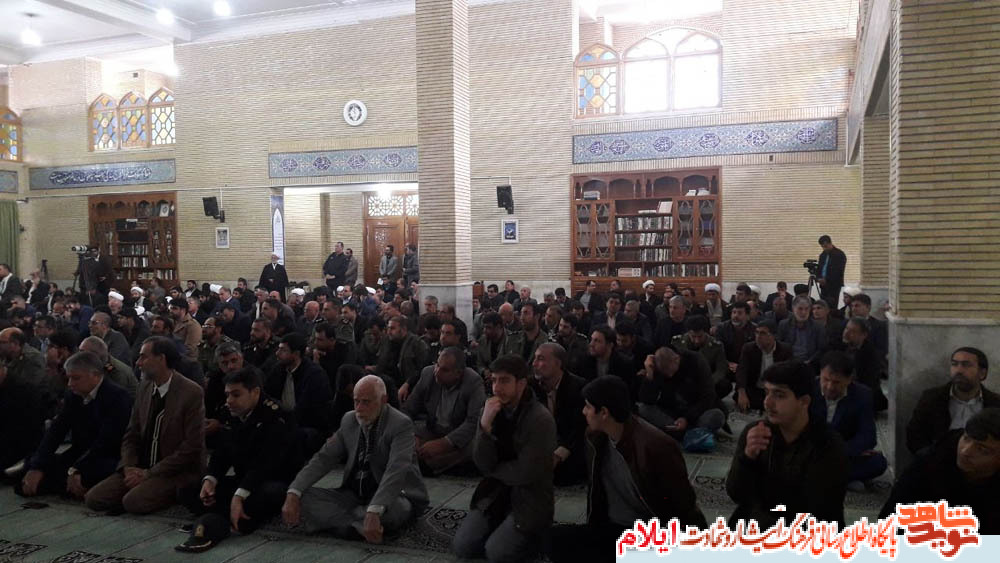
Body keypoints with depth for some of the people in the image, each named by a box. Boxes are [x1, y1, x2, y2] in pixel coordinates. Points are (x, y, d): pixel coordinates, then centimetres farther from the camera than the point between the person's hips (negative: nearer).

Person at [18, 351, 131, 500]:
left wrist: (76, 470, -24)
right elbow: (56, 431, 0)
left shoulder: (117, 396, -14)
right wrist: (37, 467, -13)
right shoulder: (73, 395, 9)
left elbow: (106, 441, -20)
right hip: (79, 456, 7)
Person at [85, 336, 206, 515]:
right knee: (94, 498, -9)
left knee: (133, 501, -27)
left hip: (178, 472, -6)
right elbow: (132, 433, 13)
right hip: (142, 468, 6)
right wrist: (128, 467, -5)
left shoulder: (191, 393, -14)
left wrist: (149, 473, -14)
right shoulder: (145, 387, 7)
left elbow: (192, 447, -16)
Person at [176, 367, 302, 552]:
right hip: (243, 480, 8)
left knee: (272, 494, -41)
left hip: (275, 482, -8)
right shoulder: (235, 416, 6)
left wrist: (239, 496, -39)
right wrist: (210, 479, -15)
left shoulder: (275, 417, -19)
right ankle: (220, 523, -24)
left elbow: (265, 463, -29)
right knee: (189, 491, -3)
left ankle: (216, 522, -29)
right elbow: (222, 453, 4)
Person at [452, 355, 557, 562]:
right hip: (496, 493, 5)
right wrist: (485, 424, -23)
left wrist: (493, 469, -4)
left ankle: (535, 535, 10)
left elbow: (526, 473, -21)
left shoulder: (540, 419, -20)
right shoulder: (490, 410, -2)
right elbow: (482, 464, -9)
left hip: (530, 499, -5)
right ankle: (505, 527, 19)